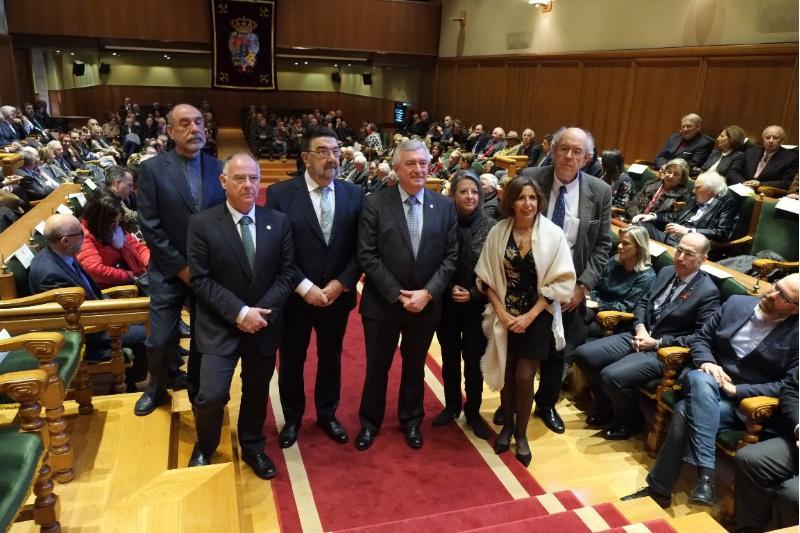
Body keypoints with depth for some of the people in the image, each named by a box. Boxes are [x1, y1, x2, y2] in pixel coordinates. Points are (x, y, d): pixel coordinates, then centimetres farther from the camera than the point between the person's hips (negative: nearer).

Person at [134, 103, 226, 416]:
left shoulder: (219, 169, 0)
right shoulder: (152, 168, -5)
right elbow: (150, 226, -9)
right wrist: (181, 267, -12)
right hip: (169, 273, -1)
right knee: (160, 341, 6)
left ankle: (199, 394, 36)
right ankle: (156, 389, 36)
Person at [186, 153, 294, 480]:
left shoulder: (279, 222, -1)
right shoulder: (202, 224, -9)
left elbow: (286, 273, -1)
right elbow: (200, 280, -11)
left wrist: (262, 311, -14)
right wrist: (239, 312, -20)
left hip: (264, 324, 3)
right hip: (220, 326, -3)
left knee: (257, 392, 16)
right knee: (212, 395, -9)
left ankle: (252, 447, 41)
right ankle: (204, 449, 23)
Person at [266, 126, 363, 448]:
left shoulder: (354, 194, -3)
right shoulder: (280, 194, -11)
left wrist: (341, 283, -12)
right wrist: (304, 287, -18)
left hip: (337, 296, 2)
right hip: (294, 297, -2)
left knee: (331, 358, 19)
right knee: (291, 361, 16)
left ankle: (327, 414, 41)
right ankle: (292, 418, 38)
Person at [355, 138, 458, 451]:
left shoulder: (445, 206, -1)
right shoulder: (375, 204, -9)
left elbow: (450, 257, -2)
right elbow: (367, 256, -12)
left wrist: (428, 292, -14)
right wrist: (398, 295, -16)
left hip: (426, 304, 2)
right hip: (383, 303, -2)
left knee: (415, 366, 19)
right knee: (377, 366, 14)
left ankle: (411, 421, 40)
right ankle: (369, 422, 36)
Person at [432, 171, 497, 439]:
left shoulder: (491, 226, -7)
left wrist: (473, 293, -12)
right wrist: (450, 288, -13)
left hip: (477, 304, -1)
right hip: (446, 303, 1)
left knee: (474, 360, 8)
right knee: (450, 357, 15)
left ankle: (473, 411, 27)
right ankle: (451, 405, 34)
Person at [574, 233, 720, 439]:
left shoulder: (708, 292, -12)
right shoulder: (666, 272, 9)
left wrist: (658, 342, -16)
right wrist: (640, 328, -4)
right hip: (639, 336, 7)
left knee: (612, 376, -26)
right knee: (584, 354, -6)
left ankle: (628, 421, 6)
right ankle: (606, 407, 17)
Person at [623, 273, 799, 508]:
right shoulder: (737, 303, 5)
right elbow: (702, 337, 11)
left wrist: (736, 390, -18)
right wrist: (706, 362, -11)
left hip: (746, 402, -4)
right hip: (706, 382, 4)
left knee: (685, 411, -32)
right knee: (700, 379, -35)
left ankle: (659, 489, -24)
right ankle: (705, 473, -31)